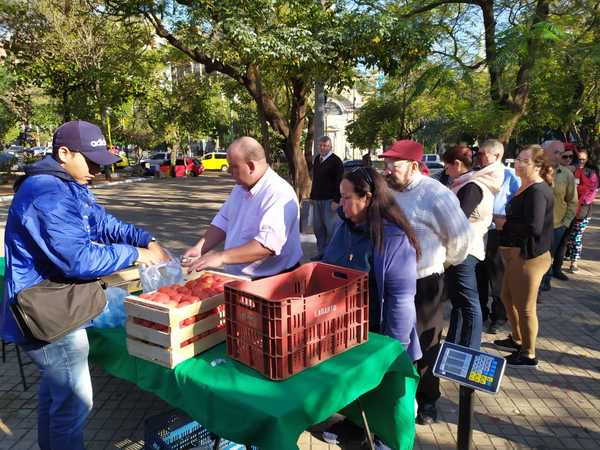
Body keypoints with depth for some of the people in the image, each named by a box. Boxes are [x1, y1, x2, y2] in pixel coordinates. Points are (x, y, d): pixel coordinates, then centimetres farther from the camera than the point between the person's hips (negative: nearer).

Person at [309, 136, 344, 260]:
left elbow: (340, 182, -13)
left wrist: (336, 200, -18)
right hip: (317, 199, 7)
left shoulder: (335, 161, -8)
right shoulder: (317, 159, 13)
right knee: (317, 227, 10)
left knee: (330, 228, -2)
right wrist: (312, 196, 14)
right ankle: (321, 252, 19)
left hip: (329, 200, -7)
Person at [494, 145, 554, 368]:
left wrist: (505, 224, -16)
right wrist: (506, 223, -2)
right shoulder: (526, 187, 10)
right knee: (508, 297, 23)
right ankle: (517, 340, 41)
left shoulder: (538, 191, -21)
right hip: (517, 254, 10)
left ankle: (528, 355, 19)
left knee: (525, 307, 3)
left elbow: (533, 227, -29)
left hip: (529, 257, -10)